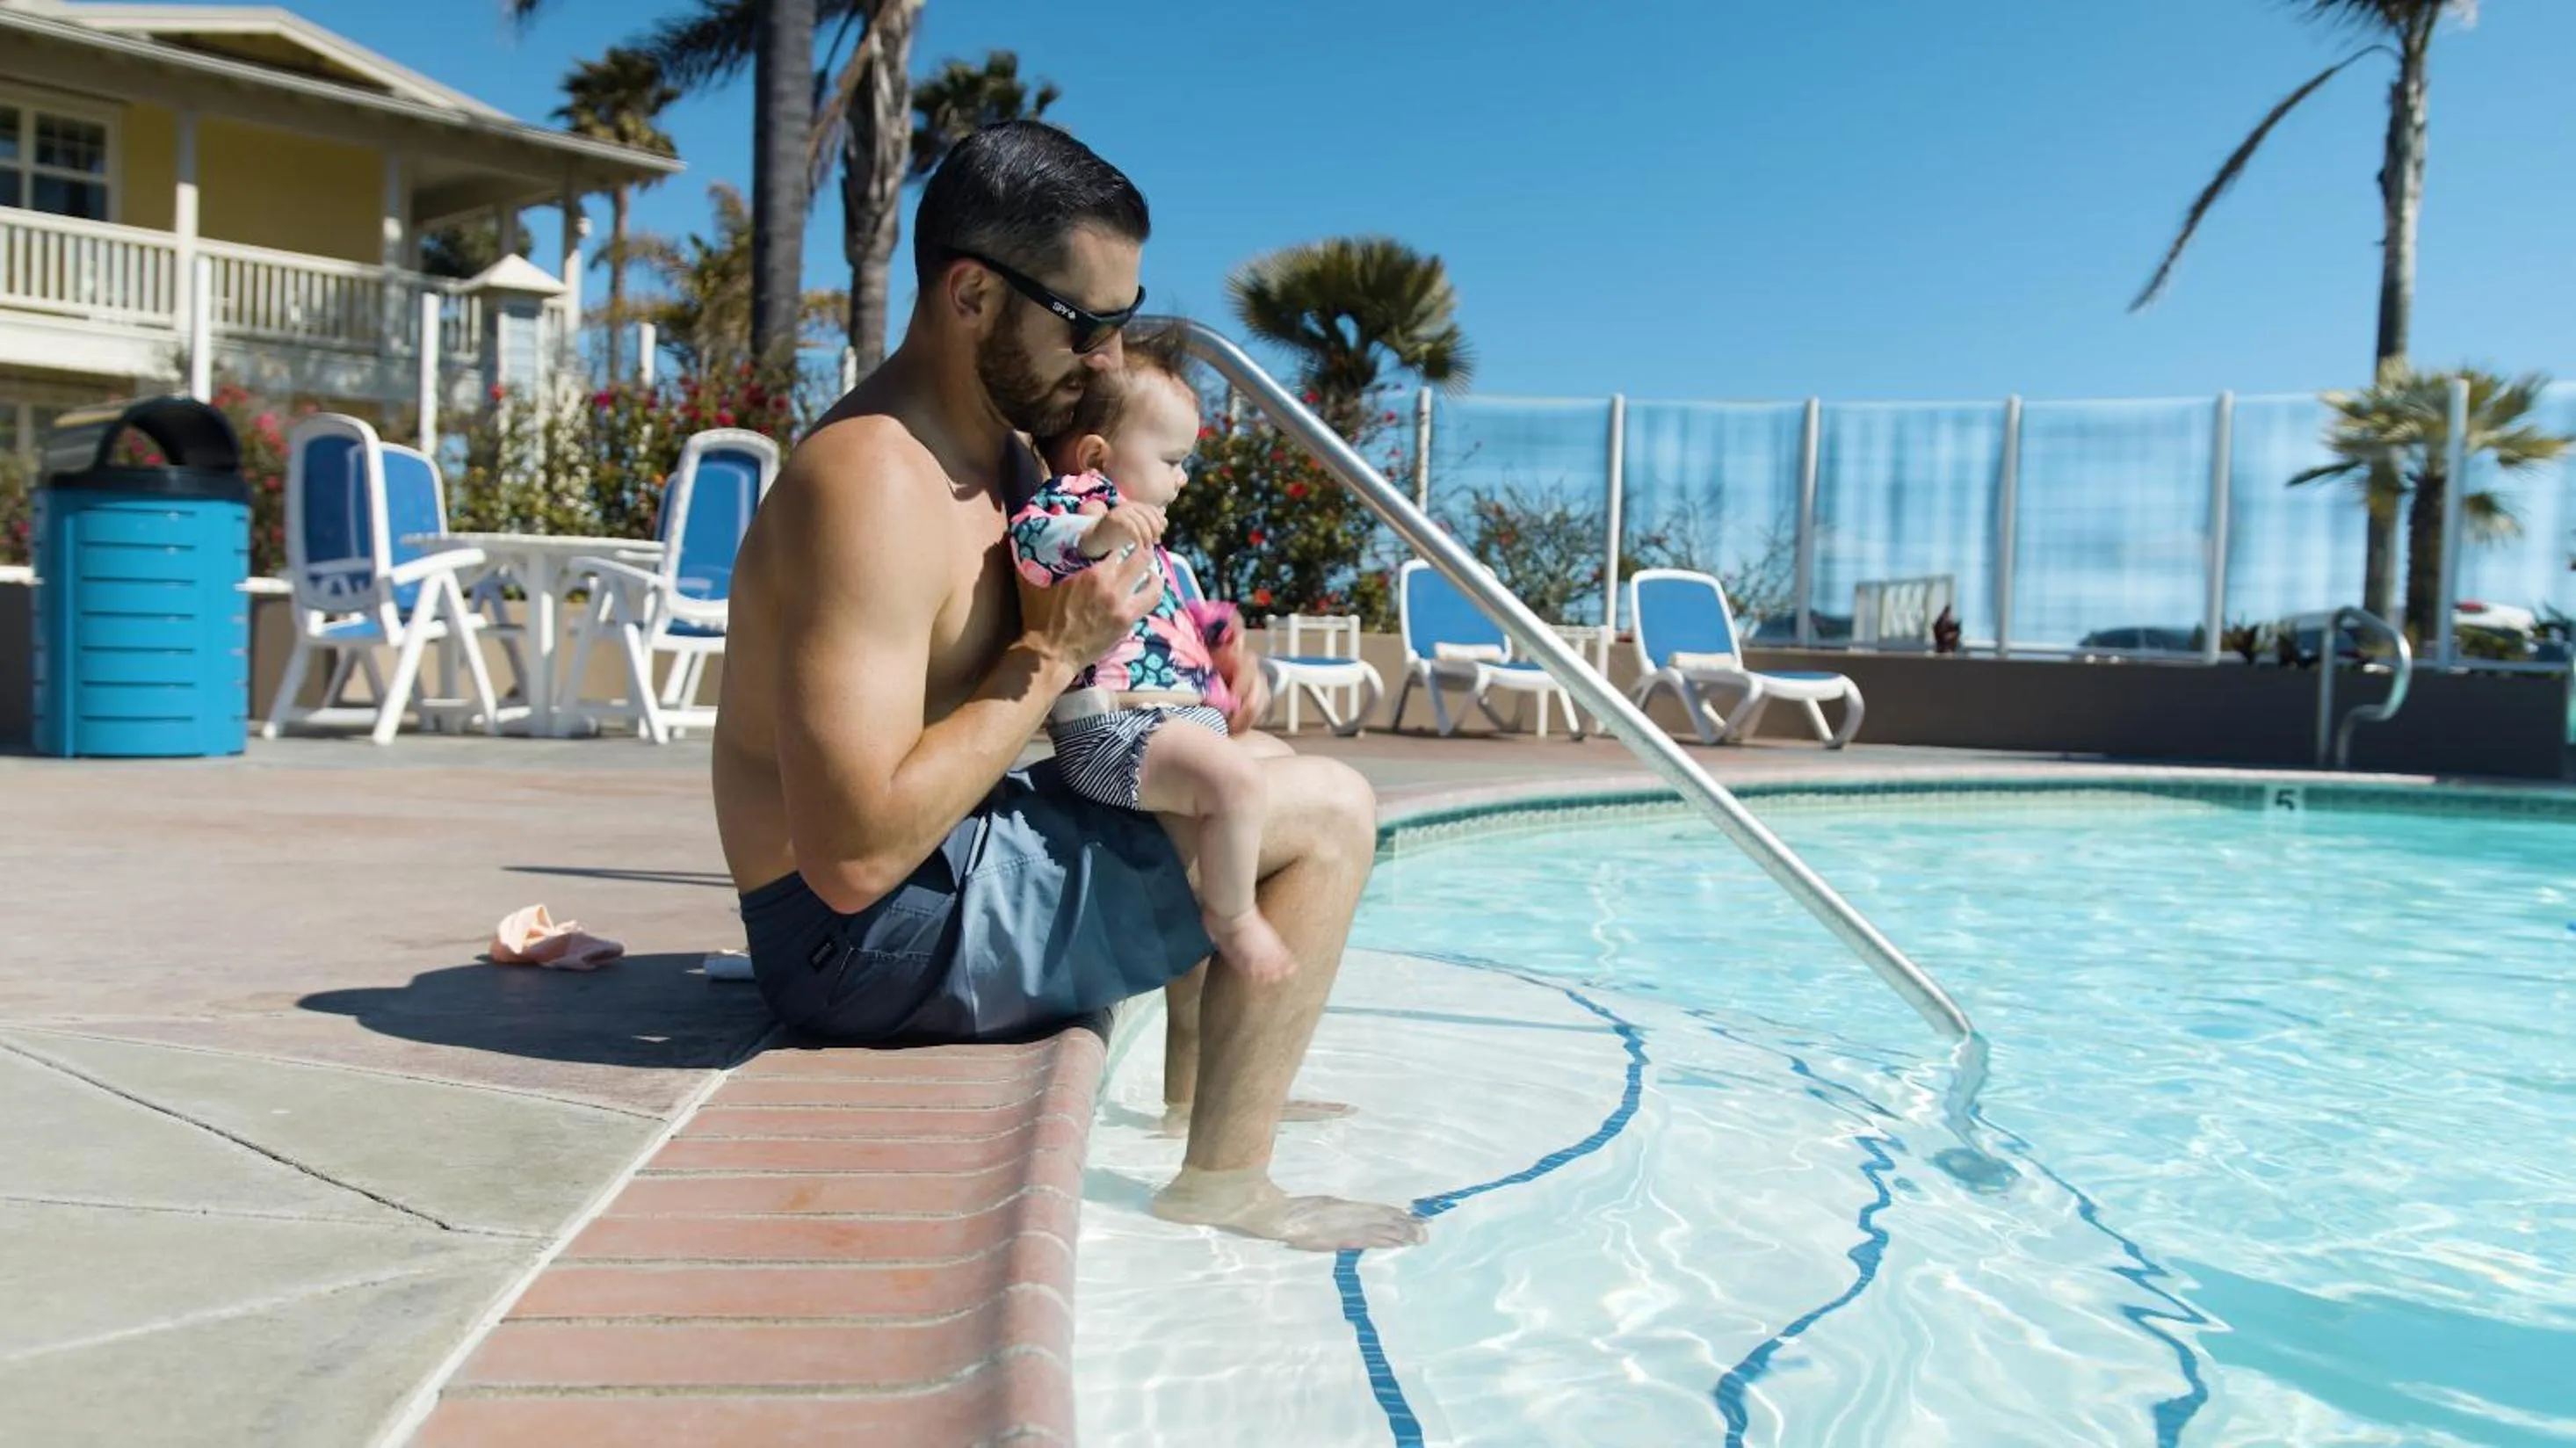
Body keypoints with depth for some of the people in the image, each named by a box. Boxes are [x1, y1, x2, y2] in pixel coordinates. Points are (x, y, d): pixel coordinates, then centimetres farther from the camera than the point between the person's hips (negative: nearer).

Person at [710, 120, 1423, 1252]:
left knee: (1252, 773, 26)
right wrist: (1055, 651, -22)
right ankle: (1222, 1181, -1)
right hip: (876, 935, -10)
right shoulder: (872, 486, -25)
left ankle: (1197, 1092, 33)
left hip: (938, 855, 10)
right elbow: (856, 856, -31)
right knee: (1327, 816, -13)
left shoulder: (1003, 446, 7)